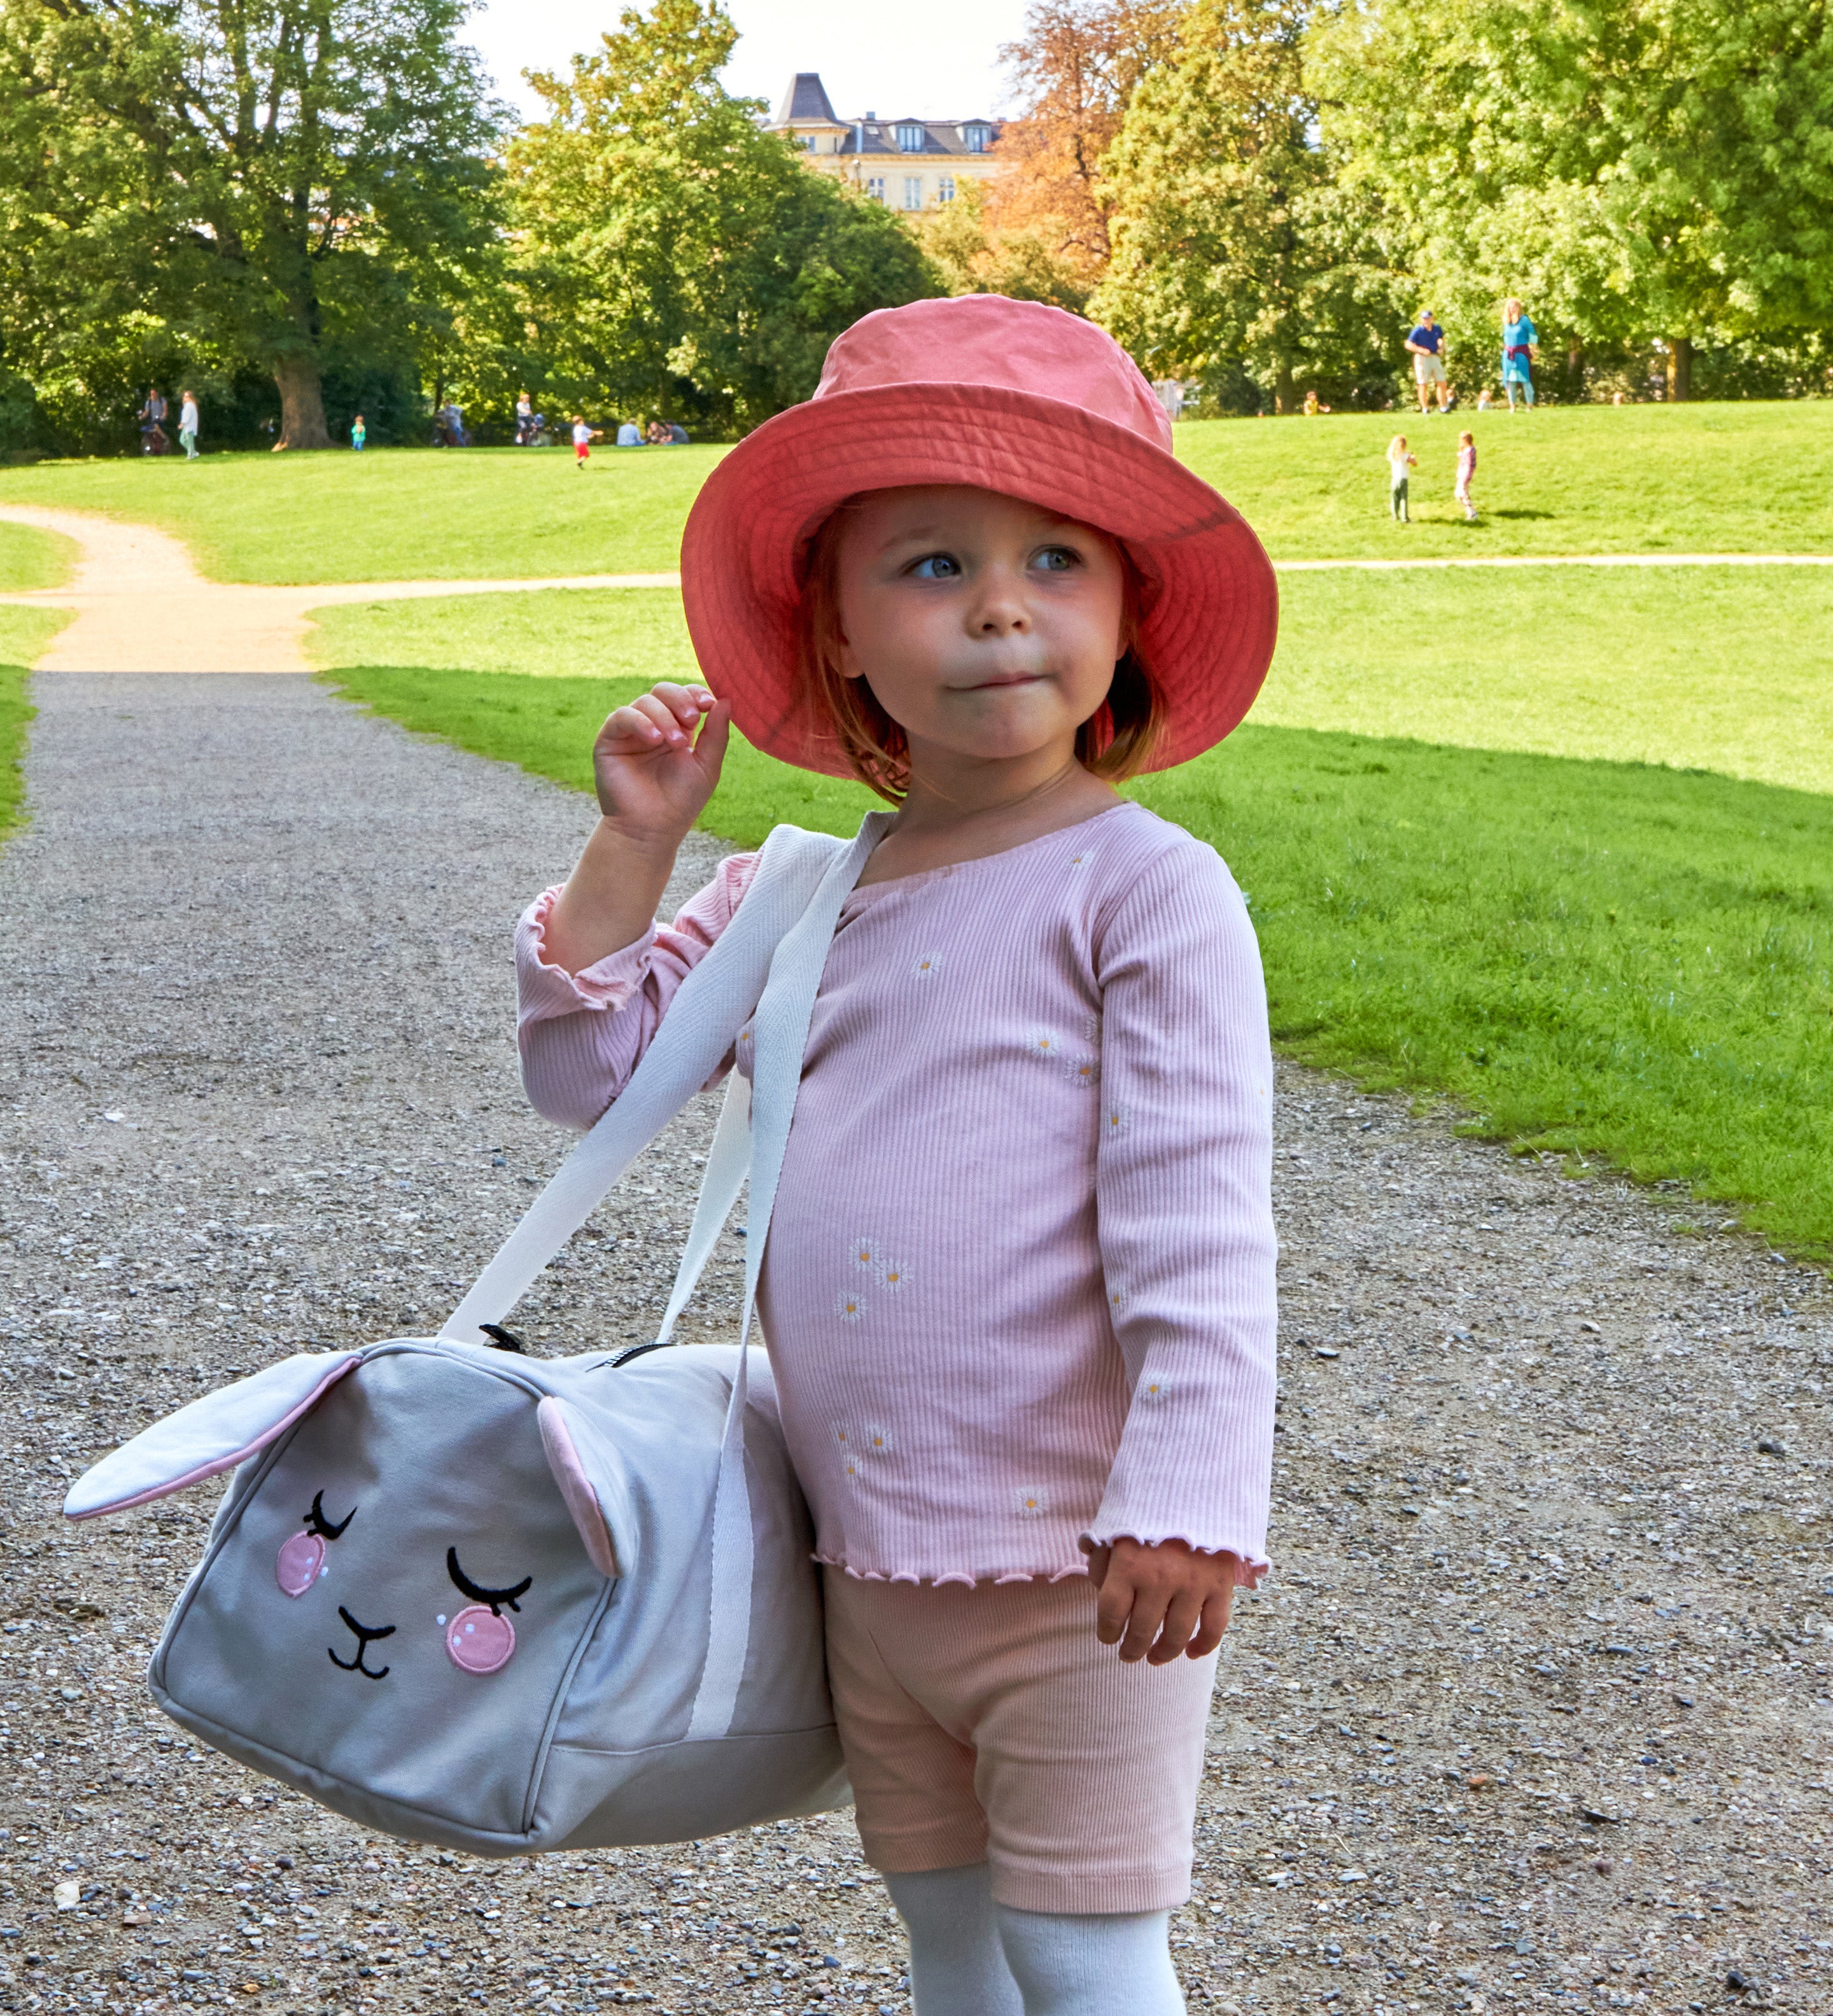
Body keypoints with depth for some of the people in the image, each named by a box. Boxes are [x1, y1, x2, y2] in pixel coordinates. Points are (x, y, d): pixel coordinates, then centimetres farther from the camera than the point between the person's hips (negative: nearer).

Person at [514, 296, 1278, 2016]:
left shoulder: (1146, 890, -11)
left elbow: (1195, 1218, -16)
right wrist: (633, 841, 4)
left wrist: (1187, 1499, -22)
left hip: (1075, 1567, -6)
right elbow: (583, 1068, 15)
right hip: (865, 1561, 6)